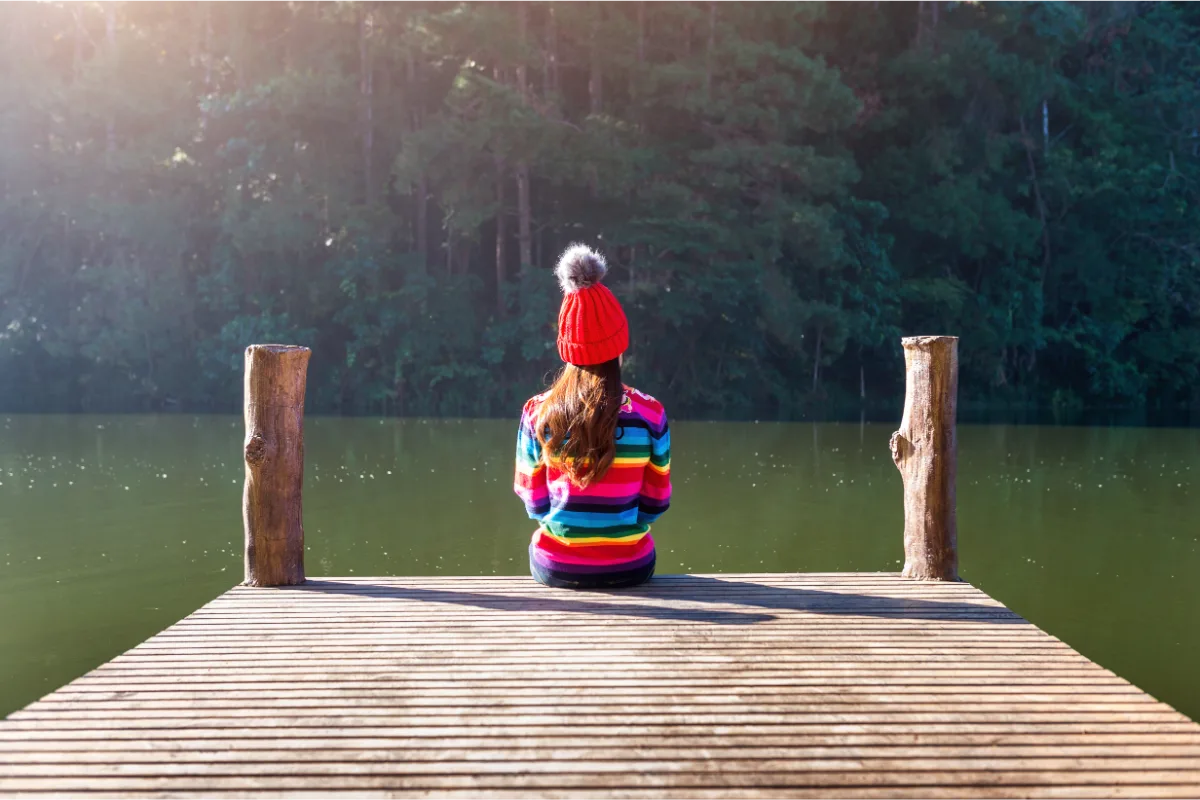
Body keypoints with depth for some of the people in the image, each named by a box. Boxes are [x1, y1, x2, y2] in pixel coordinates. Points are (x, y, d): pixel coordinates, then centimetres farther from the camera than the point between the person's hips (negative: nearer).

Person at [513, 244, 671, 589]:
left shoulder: (537, 414, -11)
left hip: (556, 568, 1)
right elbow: (656, 502, -3)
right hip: (628, 567, 0)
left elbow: (534, 502, -1)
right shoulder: (649, 413, -13)